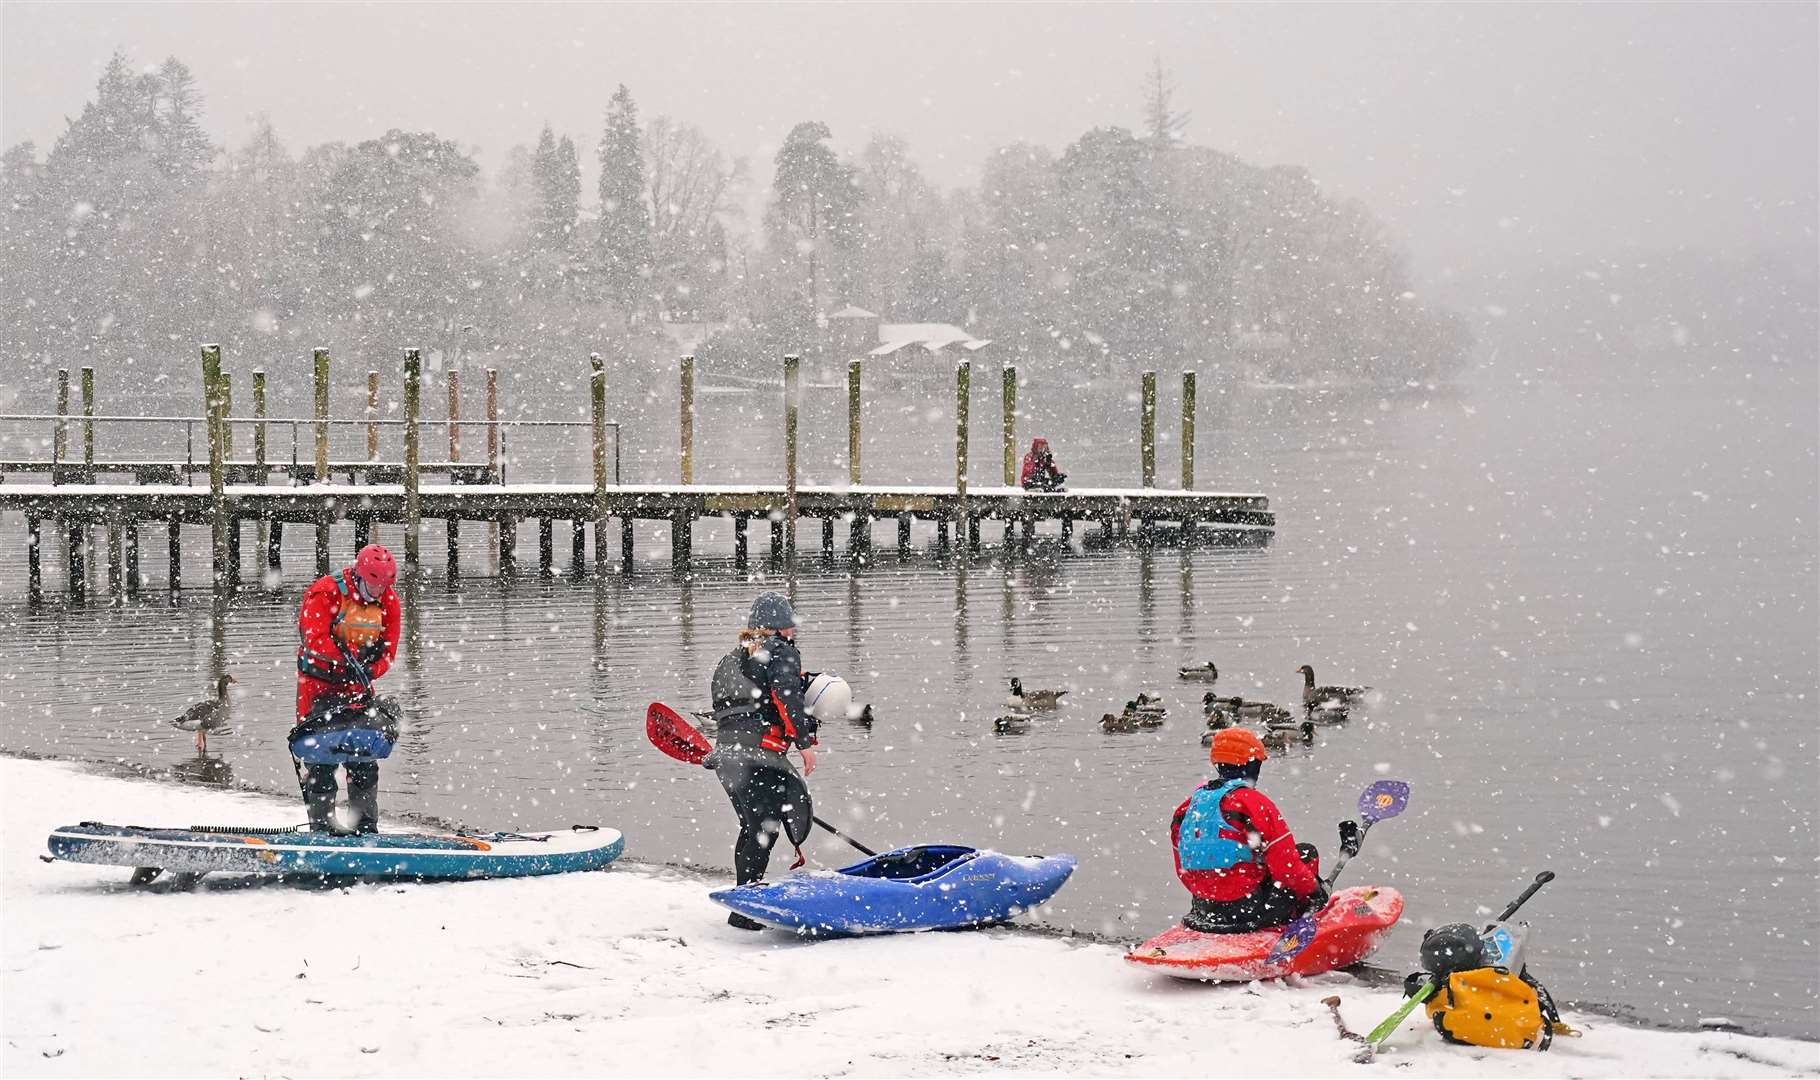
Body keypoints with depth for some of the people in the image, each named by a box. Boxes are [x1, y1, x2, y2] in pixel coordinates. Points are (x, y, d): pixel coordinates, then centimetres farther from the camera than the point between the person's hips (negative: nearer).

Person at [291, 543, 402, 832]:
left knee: (365, 756, 2)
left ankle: (366, 825, 10)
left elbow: (388, 649, -1)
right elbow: (316, 639, -23)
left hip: (358, 686, 5)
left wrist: (369, 671, -19)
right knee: (321, 753, -9)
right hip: (318, 681, -5)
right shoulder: (324, 593, -15)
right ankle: (321, 824, -4)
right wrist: (346, 659, -33)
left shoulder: (388, 602, 1)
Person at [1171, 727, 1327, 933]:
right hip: (1248, 912, -7)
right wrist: (1314, 890, 4)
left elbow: (1183, 871, 14)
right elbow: (1287, 867, -13)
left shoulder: (1189, 805, 6)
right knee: (1307, 852, 13)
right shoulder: (1254, 802, -14)